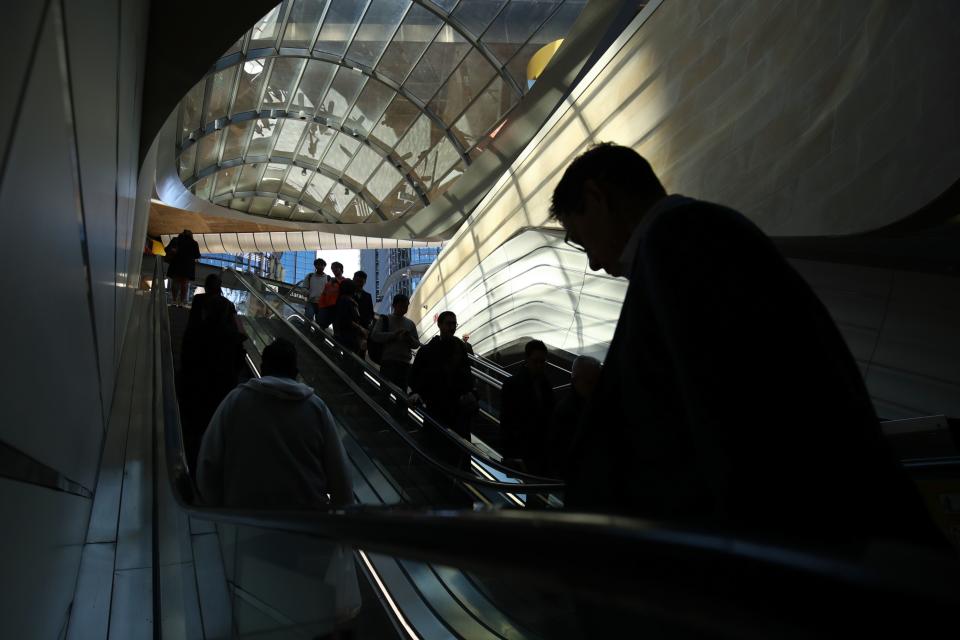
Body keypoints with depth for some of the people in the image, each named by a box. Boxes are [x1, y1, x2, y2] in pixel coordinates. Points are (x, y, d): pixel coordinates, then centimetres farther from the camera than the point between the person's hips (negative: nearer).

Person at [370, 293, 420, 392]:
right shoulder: (384, 320, 11)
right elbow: (374, 336, -4)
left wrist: (409, 338, -5)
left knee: (402, 391, -3)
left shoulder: (410, 324, 19)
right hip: (388, 362, -3)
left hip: (404, 363, 3)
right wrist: (394, 334, -13)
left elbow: (417, 344, 18)